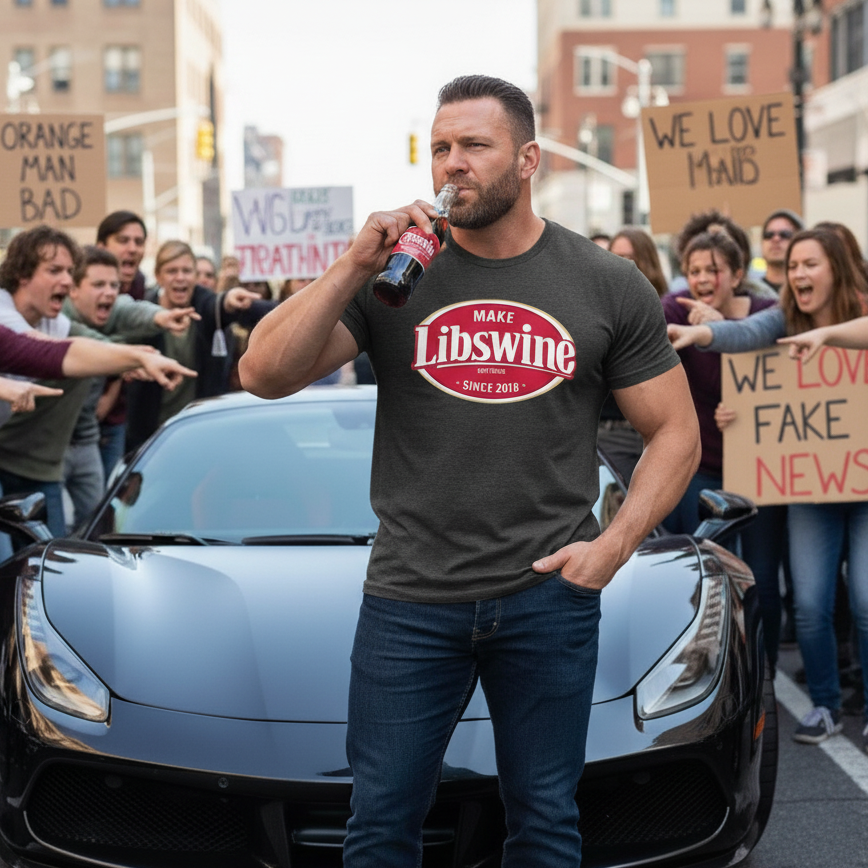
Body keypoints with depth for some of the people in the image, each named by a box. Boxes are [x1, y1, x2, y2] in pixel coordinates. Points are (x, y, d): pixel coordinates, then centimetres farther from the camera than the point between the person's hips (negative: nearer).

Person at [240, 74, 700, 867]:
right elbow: (264, 376, -8)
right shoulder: (394, 272, 0)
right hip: (411, 596, 0)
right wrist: (354, 266, -17)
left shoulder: (608, 286, 1)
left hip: (549, 597, 0)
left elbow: (675, 431, 5)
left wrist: (614, 543, -7)